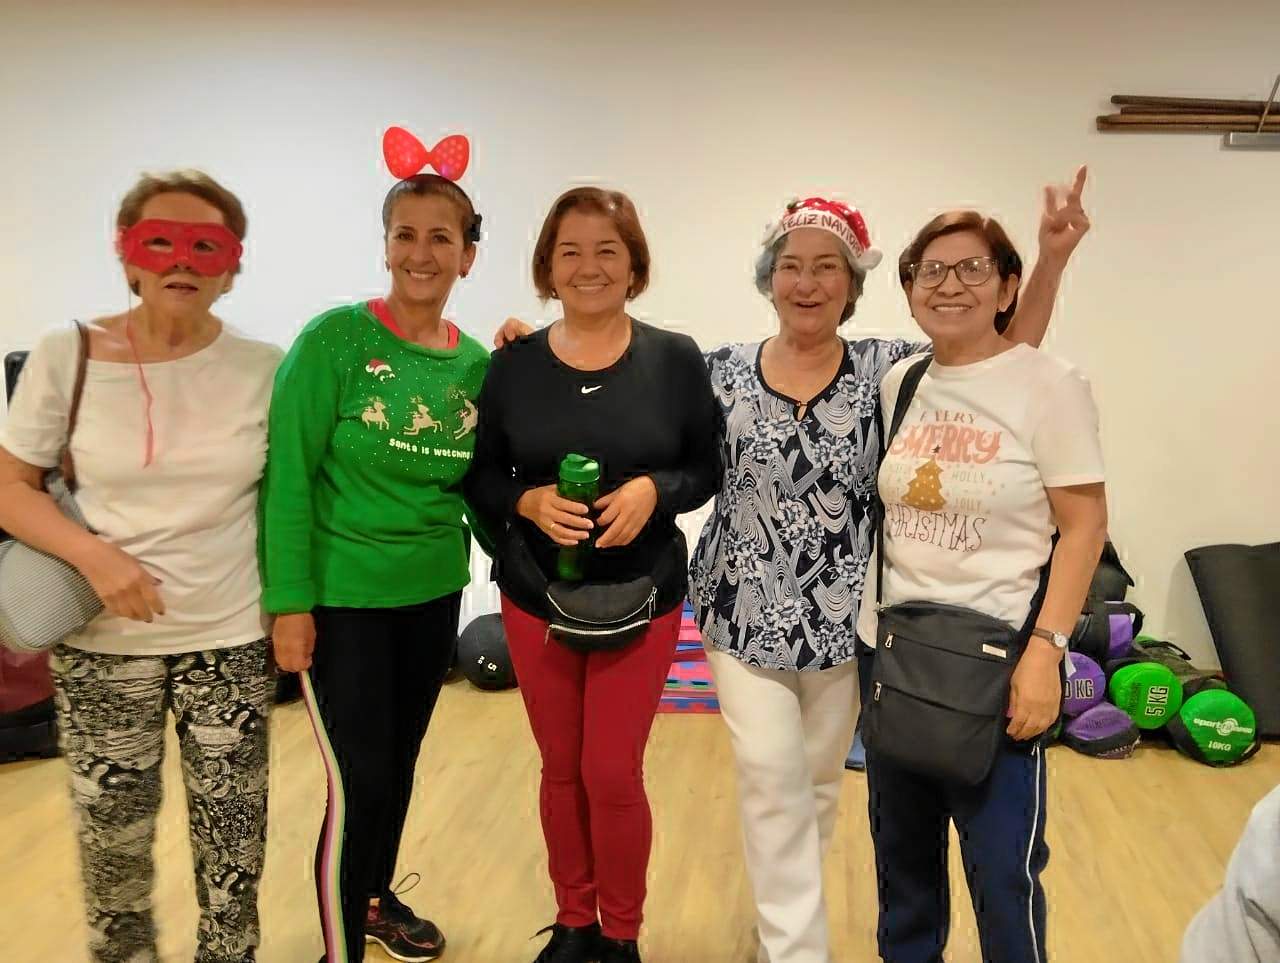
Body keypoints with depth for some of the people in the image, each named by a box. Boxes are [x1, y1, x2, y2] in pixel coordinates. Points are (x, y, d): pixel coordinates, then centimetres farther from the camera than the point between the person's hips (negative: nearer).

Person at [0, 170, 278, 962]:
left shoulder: (264, 367, -5)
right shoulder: (67, 356, -6)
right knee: (112, 837, 13)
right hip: (104, 639, 0)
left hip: (232, 637, 0)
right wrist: (95, 557, -17)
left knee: (234, 843, 9)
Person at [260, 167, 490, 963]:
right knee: (359, 783, 0)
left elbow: (477, 483, 8)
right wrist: (289, 601, -15)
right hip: (343, 595, -5)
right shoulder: (335, 339, -14)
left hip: (435, 593, 5)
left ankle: (377, 899, 44)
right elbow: (286, 473, -14)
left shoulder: (477, 362, 1)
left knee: (400, 764, 20)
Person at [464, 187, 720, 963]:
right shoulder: (514, 365, -3)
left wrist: (655, 489, -22)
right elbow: (481, 476, 1)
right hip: (534, 598, 2)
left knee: (614, 774, 2)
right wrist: (529, 501, -19)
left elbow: (710, 469, -2)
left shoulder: (677, 359, -7)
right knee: (561, 768, 14)